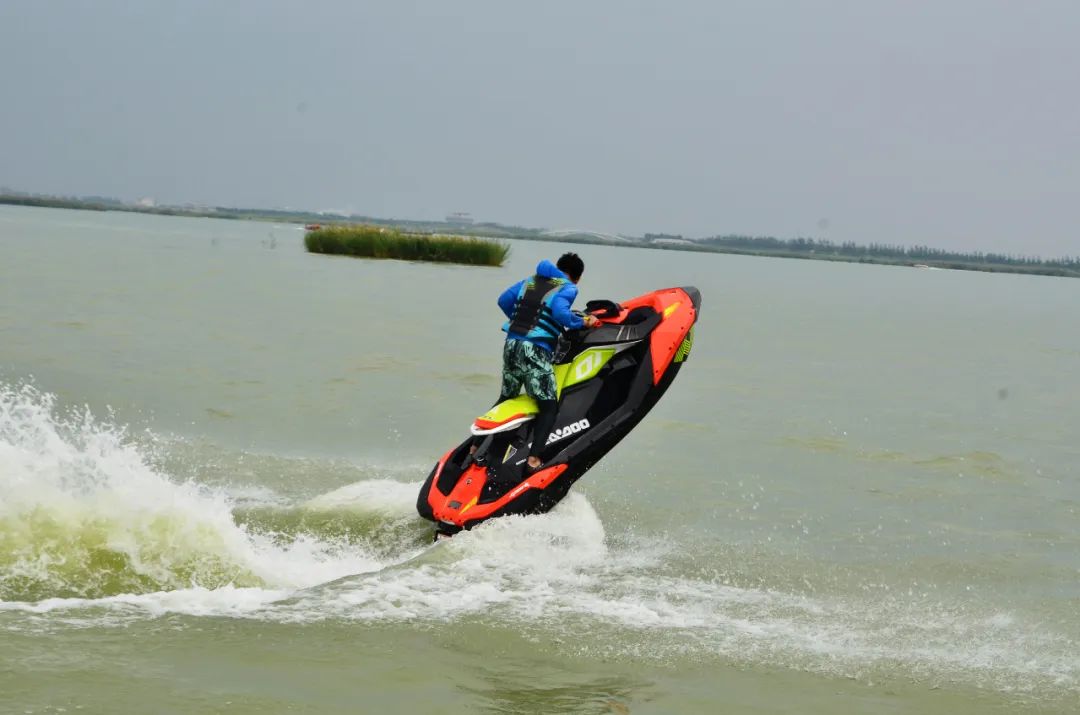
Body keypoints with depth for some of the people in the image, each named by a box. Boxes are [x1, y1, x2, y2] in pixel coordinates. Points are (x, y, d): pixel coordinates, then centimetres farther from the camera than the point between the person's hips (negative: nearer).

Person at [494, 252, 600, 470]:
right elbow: (560, 313, -19)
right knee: (549, 407, -3)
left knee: (506, 399, 23)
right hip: (536, 351, -7)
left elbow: (504, 300, 20)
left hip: (512, 344, 7)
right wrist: (583, 322, -5)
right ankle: (533, 458, -18)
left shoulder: (530, 281, 19)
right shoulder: (568, 288, -2)